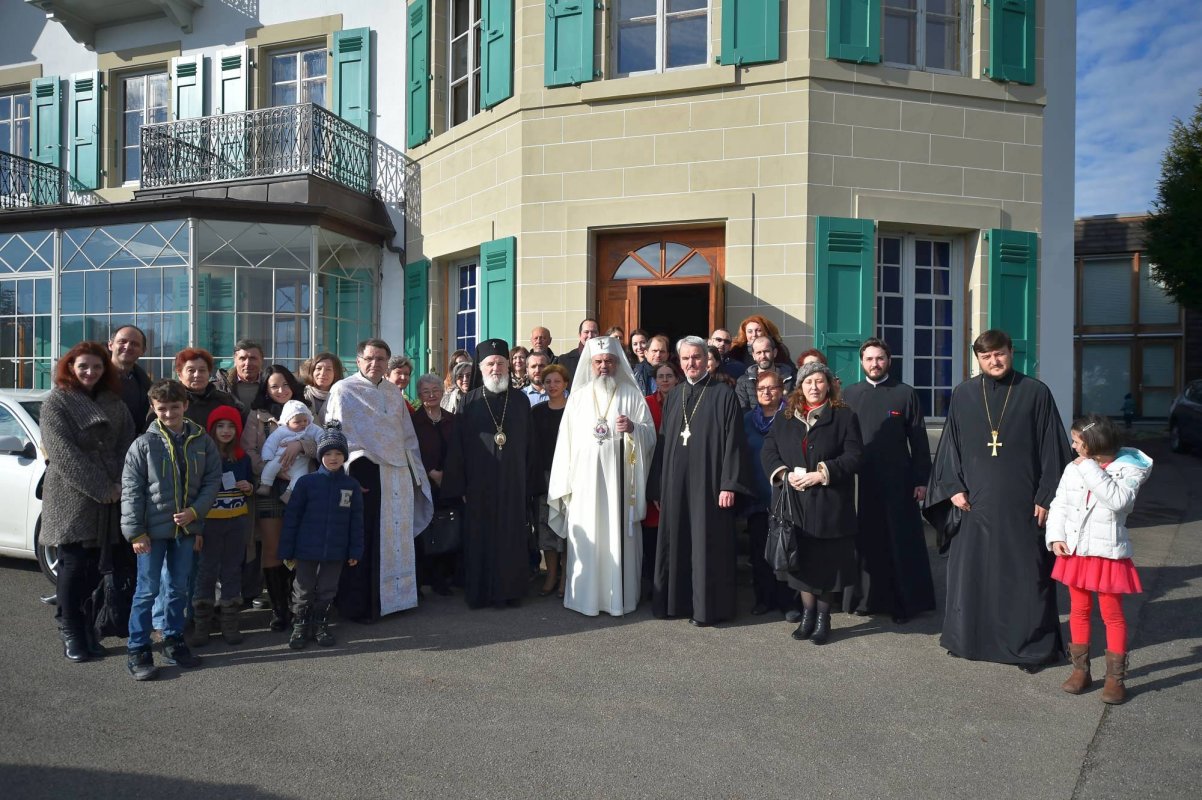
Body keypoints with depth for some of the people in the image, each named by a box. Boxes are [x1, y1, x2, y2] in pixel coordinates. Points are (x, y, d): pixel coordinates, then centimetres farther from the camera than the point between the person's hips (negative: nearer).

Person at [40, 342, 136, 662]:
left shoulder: (114, 403, 13)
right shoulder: (56, 403, -2)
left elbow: (126, 444, 6)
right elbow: (63, 453, -11)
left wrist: (118, 485, -10)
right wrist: (102, 488, -15)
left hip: (110, 497, 4)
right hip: (71, 497, -4)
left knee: (94, 565, 6)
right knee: (74, 563, -1)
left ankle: (81, 621, 20)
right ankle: (71, 632, 9)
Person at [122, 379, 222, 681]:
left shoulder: (202, 441, 1)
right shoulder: (144, 444, -6)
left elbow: (212, 480, 3)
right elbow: (131, 490, -6)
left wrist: (194, 512, -11)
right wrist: (135, 531, -10)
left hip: (187, 527, 3)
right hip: (153, 529, -3)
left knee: (179, 589, 14)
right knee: (147, 590, 3)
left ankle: (173, 642, 28)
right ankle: (137, 651, 14)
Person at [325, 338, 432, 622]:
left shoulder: (394, 393, 14)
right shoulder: (344, 390, -2)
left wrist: (416, 474, 14)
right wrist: (347, 475, -13)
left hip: (397, 474, 5)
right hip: (363, 472, -5)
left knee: (395, 538, 10)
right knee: (362, 540, -1)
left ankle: (393, 595, 23)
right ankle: (356, 605, 11)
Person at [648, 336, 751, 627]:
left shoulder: (724, 394, -4)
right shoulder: (674, 396, 12)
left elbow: (733, 442, -8)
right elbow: (664, 442, 13)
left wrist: (729, 485, -15)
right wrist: (658, 487, 9)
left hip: (707, 483, -5)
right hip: (675, 484, 5)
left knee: (706, 544, 1)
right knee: (675, 543, 10)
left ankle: (706, 606, 12)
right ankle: (676, 601, 22)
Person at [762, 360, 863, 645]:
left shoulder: (844, 416, 1)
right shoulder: (784, 418, 11)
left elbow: (854, 456, -6)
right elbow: (768, 451, 7)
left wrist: (821, 474, -16)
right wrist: (784, 474, -11)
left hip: (829, 504, -3)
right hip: (793, 502, 3)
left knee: (826, 559, 4)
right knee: (801, 558, 8)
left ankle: (823, 617, 17)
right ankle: (808, 612, 21)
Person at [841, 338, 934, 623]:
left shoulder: (905, 393, 1)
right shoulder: (849, 394, 7)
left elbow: (919, 440, 1)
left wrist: (921, 479, -3)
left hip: (897, 481, -2)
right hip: (859, 482, 2)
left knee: (900, 542, 4)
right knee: (865, 542, 8)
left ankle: (904, 602, 15)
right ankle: (868, 598, 21)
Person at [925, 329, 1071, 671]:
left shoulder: (1036, 393, -2)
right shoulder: (963, 395, 5)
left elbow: (1053, 449, -1)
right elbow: (950, 445, 9)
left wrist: (1046, 497, -6)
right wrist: (952, 487, -1)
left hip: (1021, 503, -2)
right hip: (975, 502, 2)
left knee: (1024, 575, 4)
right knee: (970, 570, 9)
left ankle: (1031, 646, 17)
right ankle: (968, 636, 24)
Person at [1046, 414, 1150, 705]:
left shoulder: (1127, 469, -11)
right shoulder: (1073, 468, 1)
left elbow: (1118, 500, -29)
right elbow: (1059, 504, 6)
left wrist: (1091, 469, -25)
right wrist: (1056, 536, -6)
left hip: (1107, 554, -5)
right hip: (1074, 552, 5)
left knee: (1112, 615, 6)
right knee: (1078, 611, 14)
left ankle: (1116, 677, 17)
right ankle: (1081, 670, 26)